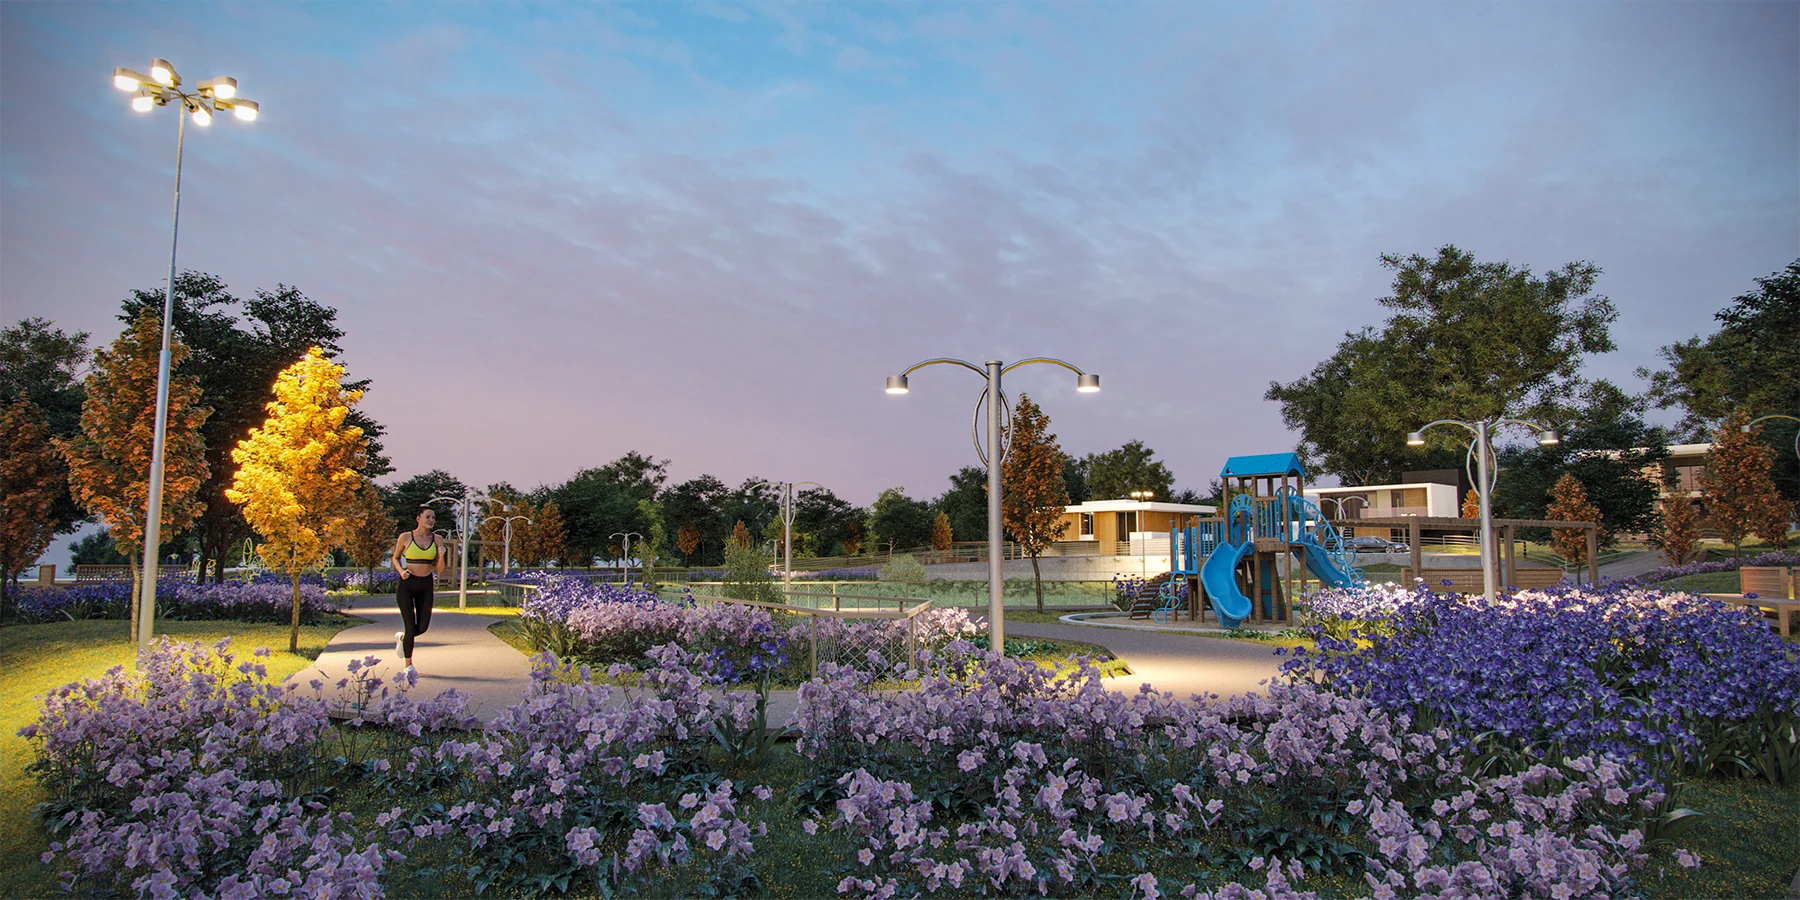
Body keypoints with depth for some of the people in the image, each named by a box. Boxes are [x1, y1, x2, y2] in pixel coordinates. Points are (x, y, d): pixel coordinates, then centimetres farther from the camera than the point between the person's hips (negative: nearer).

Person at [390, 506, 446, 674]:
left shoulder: (436, 539, 2)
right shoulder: (405, 537, -4)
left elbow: (439, 569, 4)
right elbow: (395, 558, 12)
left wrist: (441, 556, -16)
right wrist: (401, 571, -7)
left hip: (425, 586, 3)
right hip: (406, 585, -3)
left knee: (423, 627, 1)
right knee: (410, 626, -4)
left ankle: (401, 637, 37)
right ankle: (408, 665, 15)